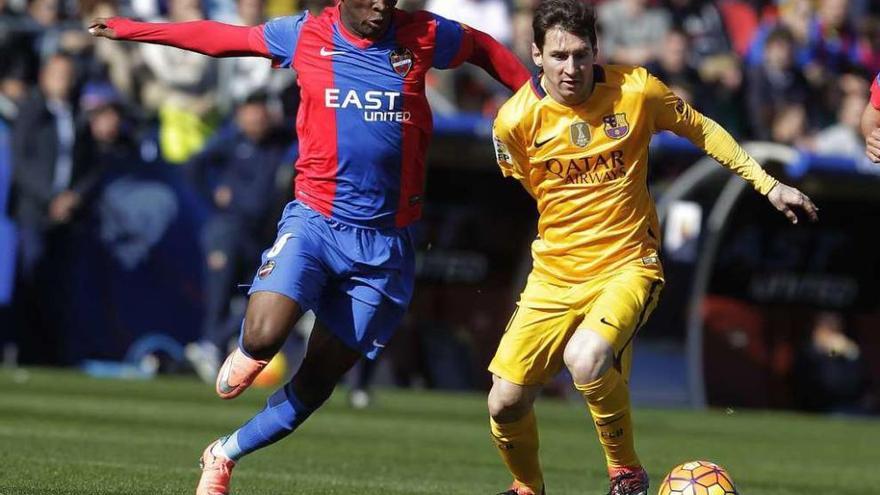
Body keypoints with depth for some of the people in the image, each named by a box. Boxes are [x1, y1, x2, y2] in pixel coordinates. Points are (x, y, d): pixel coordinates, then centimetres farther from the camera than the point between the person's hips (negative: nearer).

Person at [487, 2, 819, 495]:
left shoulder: (636, 90, -10)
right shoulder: (516, 120, -8)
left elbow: (702, 130, 7)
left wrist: (768, 184, 7)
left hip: (627, 267, -3)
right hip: (553, 275, 3)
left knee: (585, 358, -33)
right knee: (505, 403, -5)